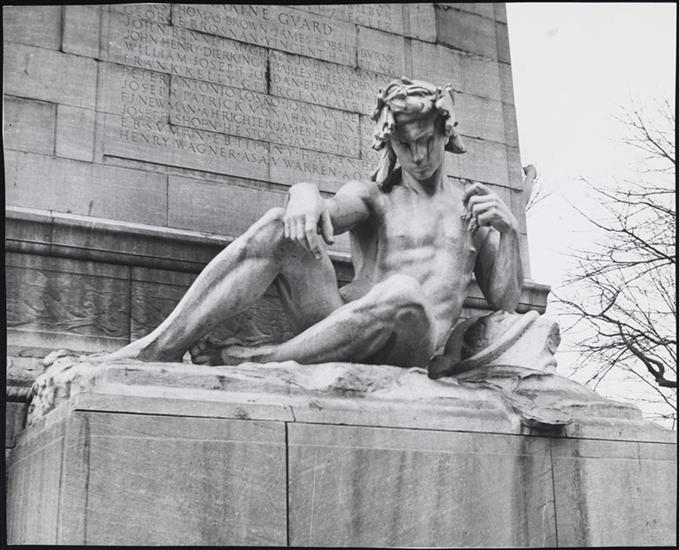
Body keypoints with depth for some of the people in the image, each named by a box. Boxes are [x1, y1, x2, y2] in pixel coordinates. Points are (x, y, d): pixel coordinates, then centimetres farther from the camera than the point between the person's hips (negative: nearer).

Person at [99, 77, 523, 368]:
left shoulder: (474, 202, 18)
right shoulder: (372, 197, 18)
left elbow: (506, 301, 11)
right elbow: (332, 212, -8)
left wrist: (508, 229, -6)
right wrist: (305, 194, -32)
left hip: (416, 346, -1)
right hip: (342, 326, 2)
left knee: (403, 291, -39)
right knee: (278, 227, -23)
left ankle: (257, 360, -29)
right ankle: (160, 348, -28)